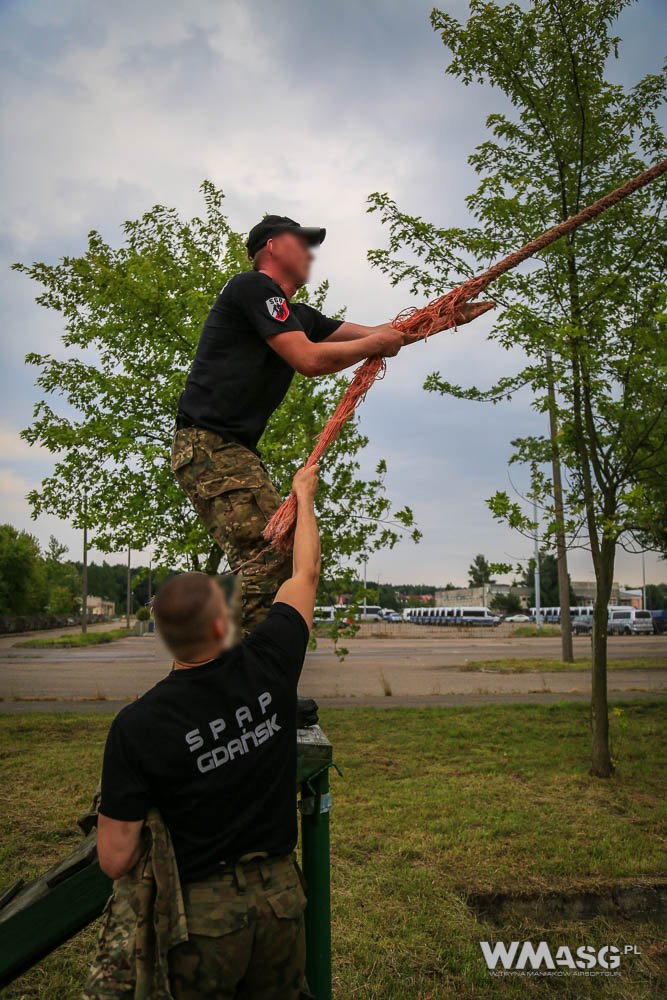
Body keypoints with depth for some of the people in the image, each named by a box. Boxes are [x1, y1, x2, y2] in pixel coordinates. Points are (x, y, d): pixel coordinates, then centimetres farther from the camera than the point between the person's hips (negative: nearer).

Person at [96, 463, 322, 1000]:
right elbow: (306, 573, 0)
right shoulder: (267, 666, -17)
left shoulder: (137, 726, -22)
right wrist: (304, 494, 14)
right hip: (283, 897, 3)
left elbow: (115, 860, -15)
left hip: (202, 910, -2)